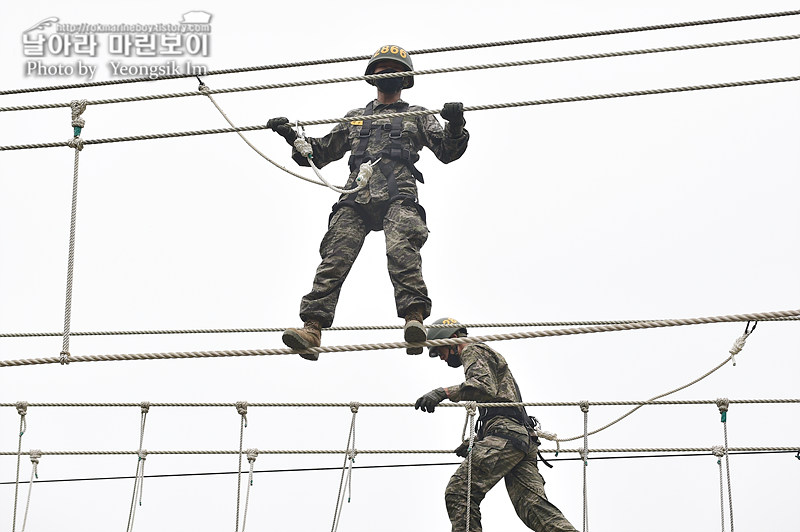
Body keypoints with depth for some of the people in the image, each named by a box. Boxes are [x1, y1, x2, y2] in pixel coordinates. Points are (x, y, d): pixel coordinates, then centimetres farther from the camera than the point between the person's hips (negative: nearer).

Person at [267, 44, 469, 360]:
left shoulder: (417, 116, 26)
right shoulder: (355, 118, 34)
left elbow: (447, 152, 13)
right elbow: (320, 154, 35)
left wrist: (455, 126, -7)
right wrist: (292, 136, 18)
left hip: (399, 196, -2)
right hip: (355, 199, 2)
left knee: (401, 250, -31)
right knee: (335, 259, -18)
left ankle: (414, 320, -42)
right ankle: (312, 329, -28)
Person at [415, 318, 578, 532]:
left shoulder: (474, 351, 8)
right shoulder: (490, 357, 38)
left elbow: (485, 388, -14)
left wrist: (444, 392, -24)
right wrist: (474, 441, 30)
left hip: (506, 434, -10)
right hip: (524, 438, 10)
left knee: (458, 492, -15)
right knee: (534, 506, -4)